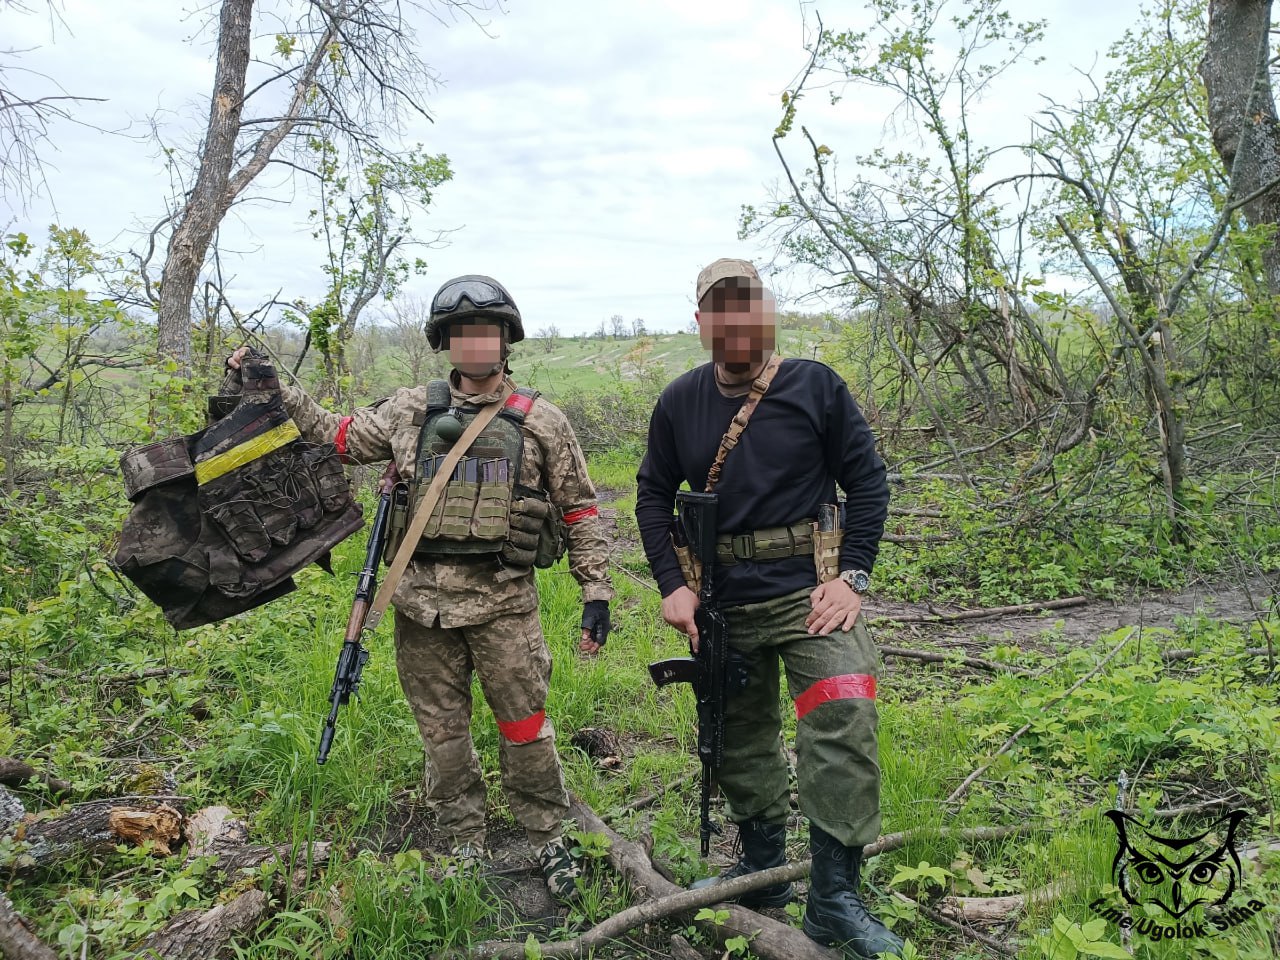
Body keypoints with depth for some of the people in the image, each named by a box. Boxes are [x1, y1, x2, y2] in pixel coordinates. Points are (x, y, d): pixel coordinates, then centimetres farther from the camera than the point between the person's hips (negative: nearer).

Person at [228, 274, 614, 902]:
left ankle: (547, 839, 25)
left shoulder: (540, 421, 2)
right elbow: (339, 437, 19)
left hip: (504, 600, -2)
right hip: (423, 601, 3)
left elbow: (580, 508, 4)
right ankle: (464, 847, 30)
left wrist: (596, 591, 0)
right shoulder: (410, 411, 8)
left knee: (525, 727, 3)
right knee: (442, 731, 12)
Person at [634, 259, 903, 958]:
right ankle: (762, 869, 35)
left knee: (843, 724, -15)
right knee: (741, 737, 14)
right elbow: (652, 496, 10)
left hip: (810, 590, -3)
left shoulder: (815, 386, -4)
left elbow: (867, 480, 0)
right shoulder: (679, 402, 3)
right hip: (723, 601, 3)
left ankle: (835, 899, 1)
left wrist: (852, 576, -9)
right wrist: (672, 585, 0)